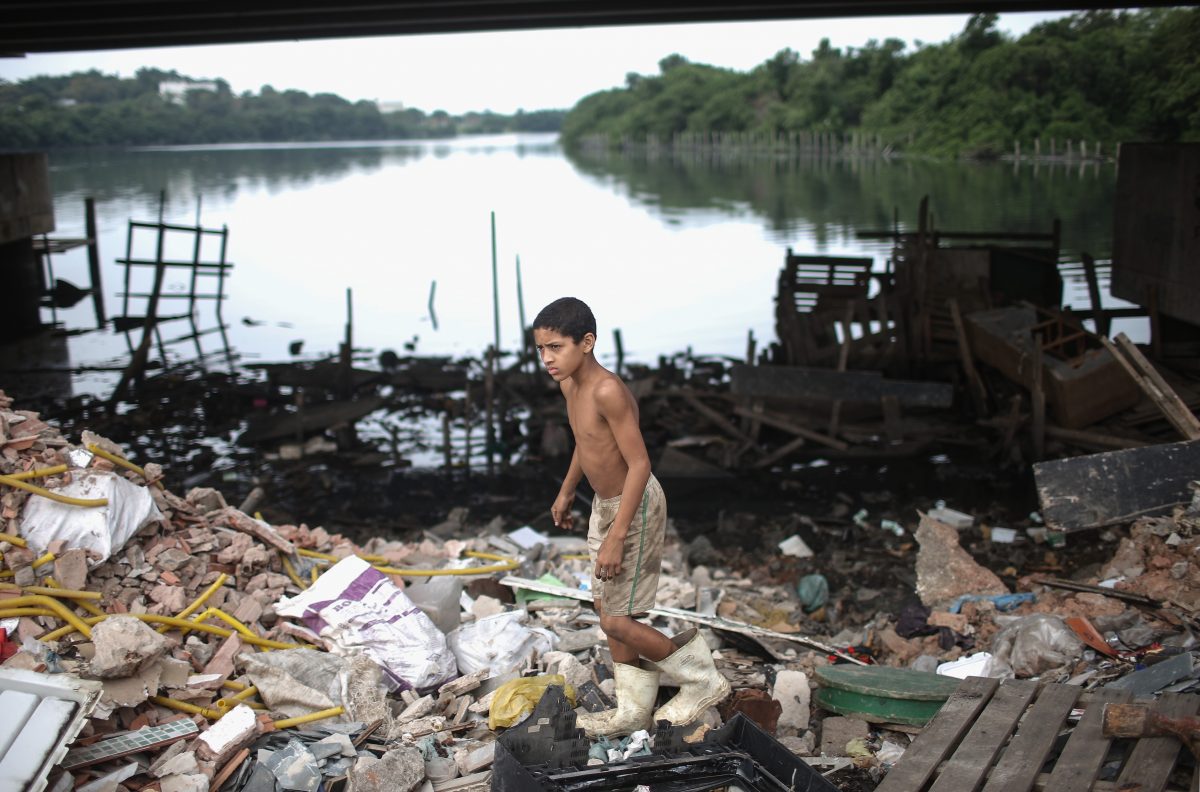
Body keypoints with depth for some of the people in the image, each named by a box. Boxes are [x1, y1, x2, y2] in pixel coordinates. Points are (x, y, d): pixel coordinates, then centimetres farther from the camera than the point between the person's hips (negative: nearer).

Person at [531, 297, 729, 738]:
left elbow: (639, 463, -28)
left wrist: (616, 536, -29)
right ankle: (634, 711, 29)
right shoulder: (570, 385, 1)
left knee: (617, 621, -5)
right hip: (604, 503, 10)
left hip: (634, 507, -10)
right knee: (605, 607, 15)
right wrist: (567, 491, 29)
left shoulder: (607, 390, -28)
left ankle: (701, 680, 15)